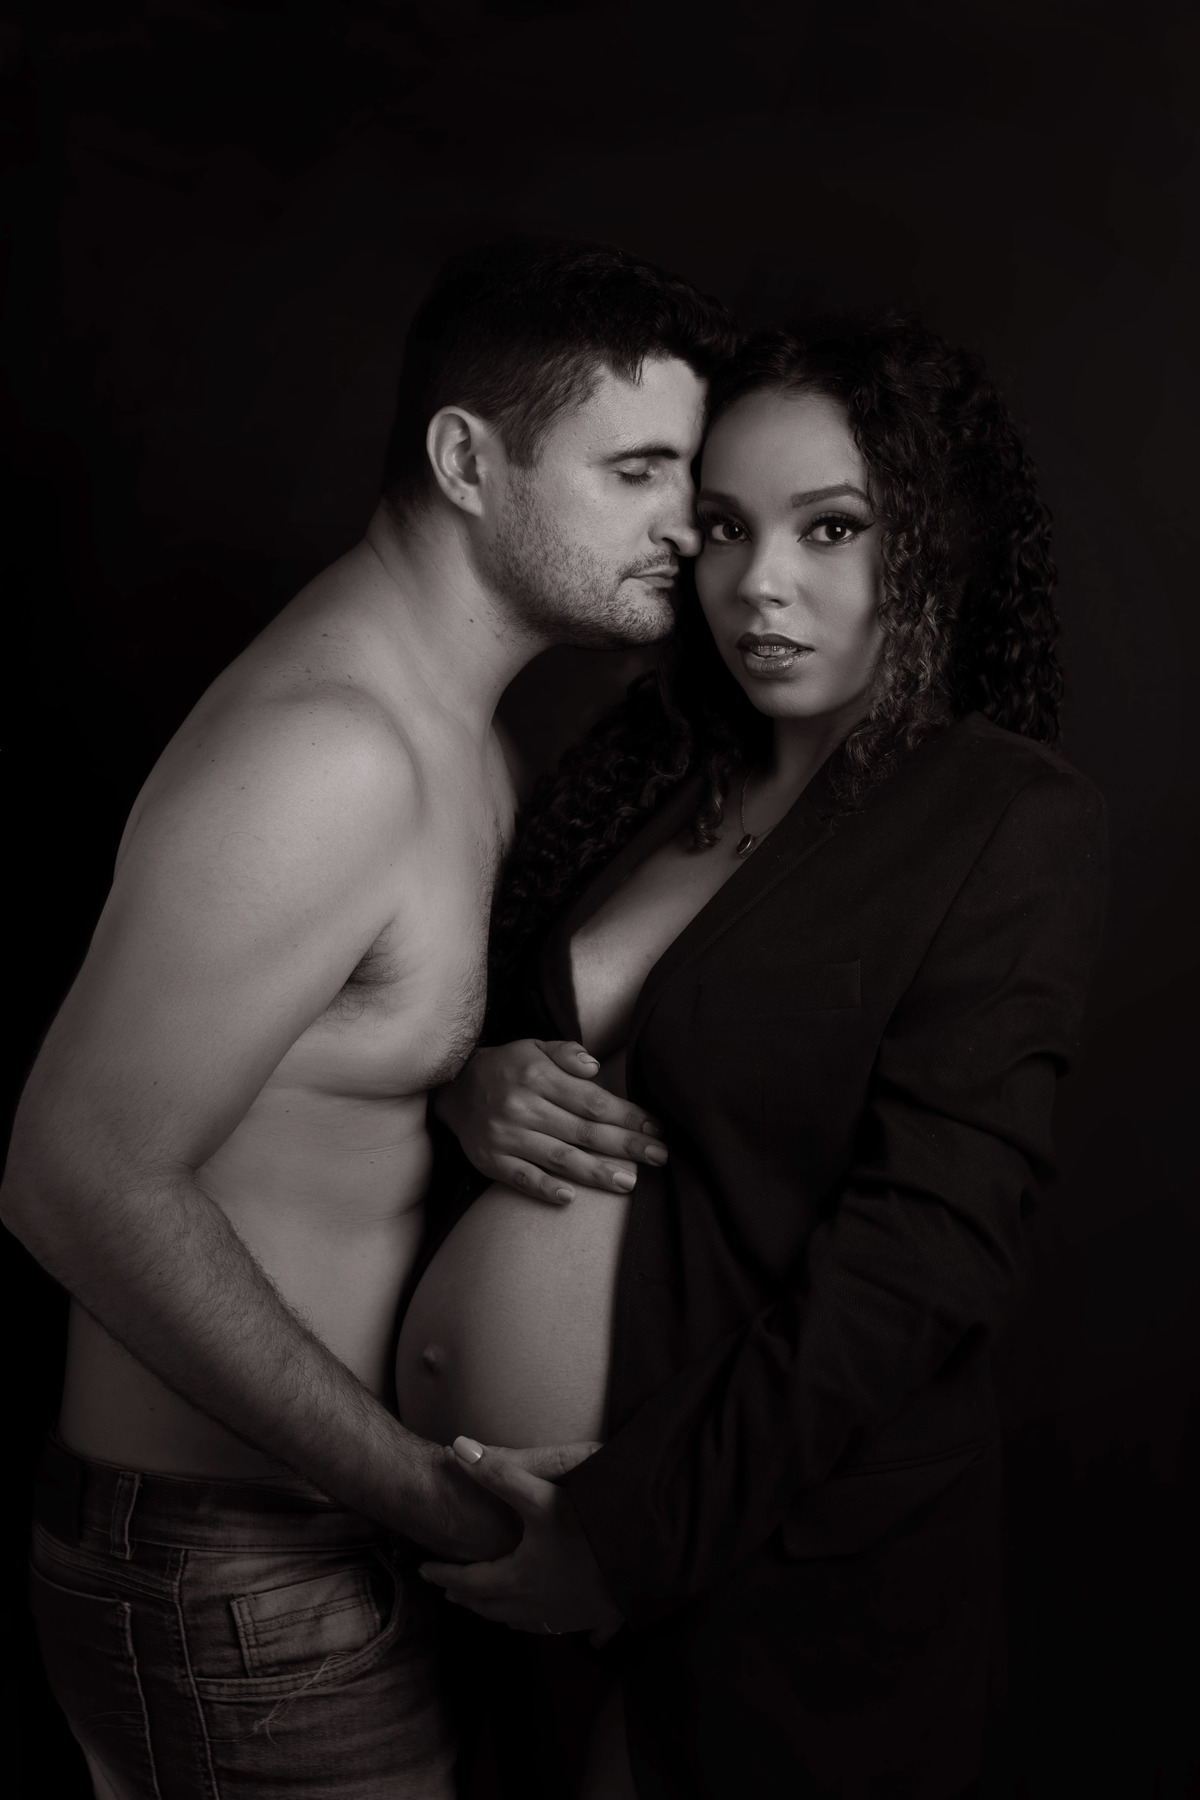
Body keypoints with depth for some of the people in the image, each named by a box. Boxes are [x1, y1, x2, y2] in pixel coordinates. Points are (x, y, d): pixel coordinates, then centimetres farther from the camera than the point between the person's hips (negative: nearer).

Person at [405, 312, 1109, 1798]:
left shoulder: (1014, 822, -12)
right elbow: (482, 1006, 15)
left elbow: (926, 1245, -18)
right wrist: (473, 1085, -9)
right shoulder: (654, 771, 4)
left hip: (779, 1559, -5)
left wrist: (638, 1534, -21)